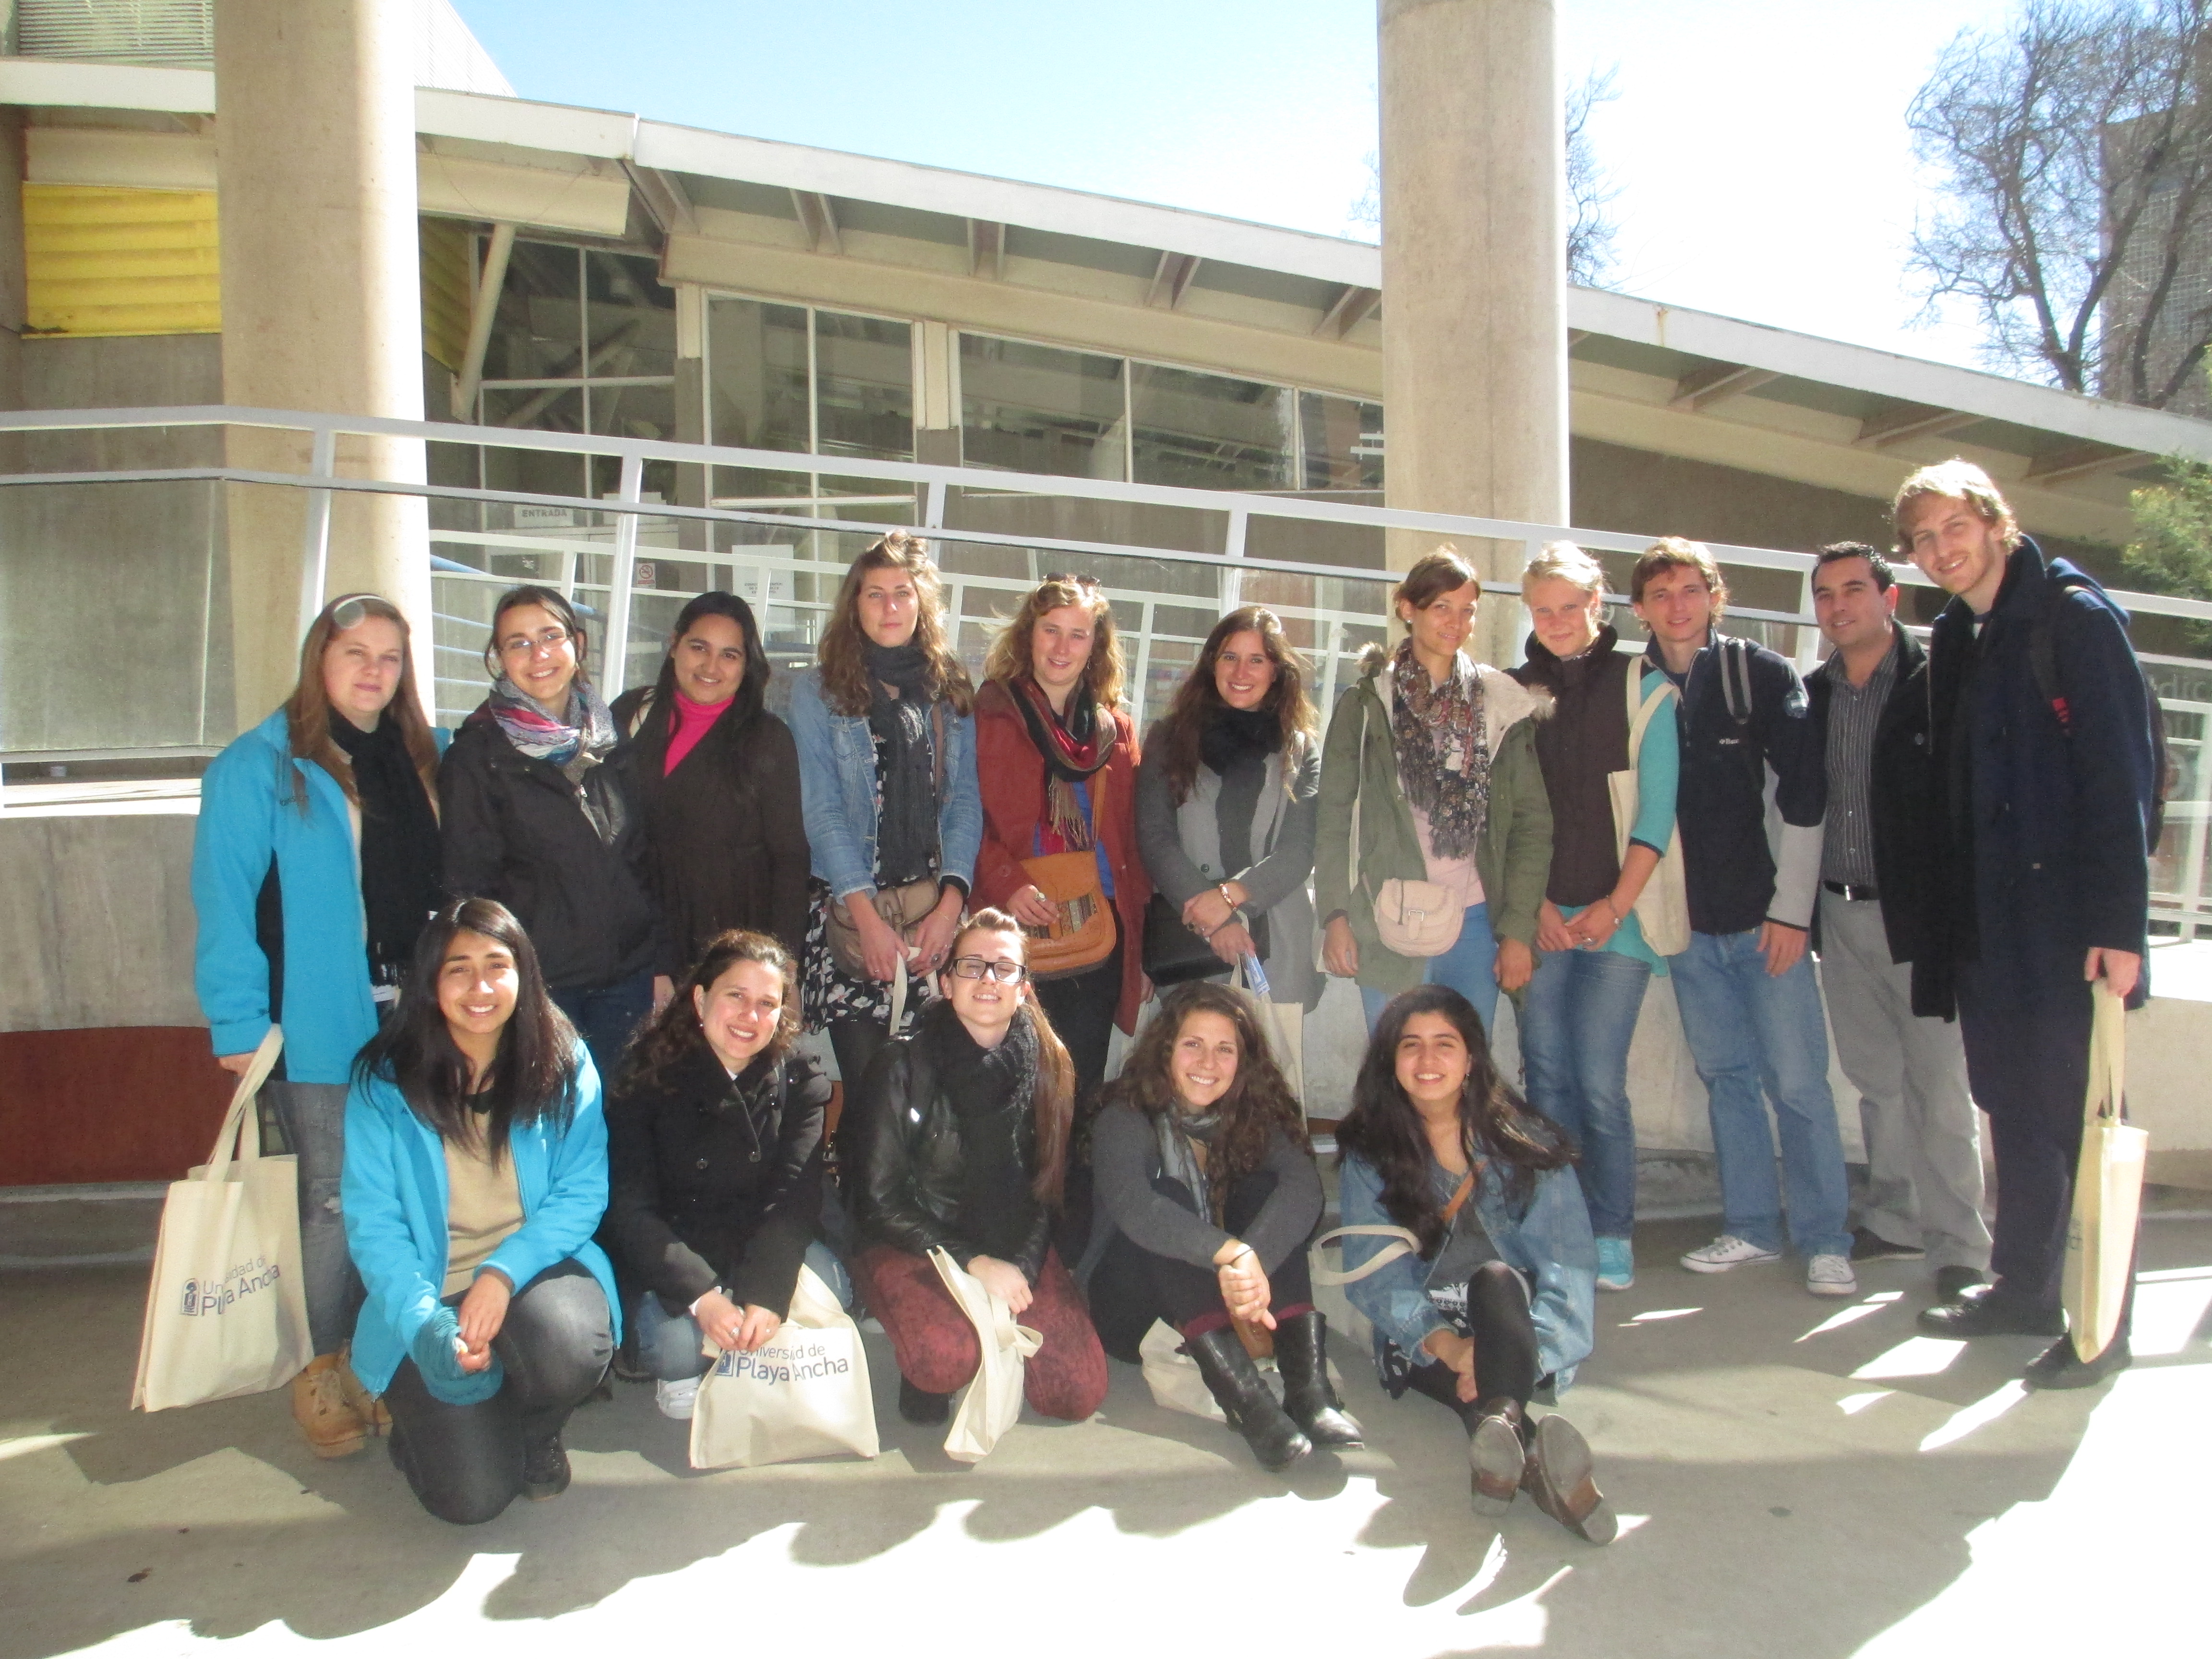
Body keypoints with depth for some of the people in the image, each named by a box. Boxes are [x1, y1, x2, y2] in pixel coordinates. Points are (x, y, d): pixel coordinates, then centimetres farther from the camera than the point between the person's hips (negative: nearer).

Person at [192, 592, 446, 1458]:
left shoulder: (421, 761, 11)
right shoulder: (260, 765, -6)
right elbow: (224, 899, -10)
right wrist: (239, 1022, -15)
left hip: (411, 1022, 5)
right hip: (318, 1028, -5)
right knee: (334, 1200, 3)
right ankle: (321, 1371, 21)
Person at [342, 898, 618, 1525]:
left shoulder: (564, 1062, -5)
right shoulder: (383, 1081, -7)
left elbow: (583, 1190, -6)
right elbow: (373, 1222, -9)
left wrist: (504, 1272, -22)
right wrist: (428, 1323, -24)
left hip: (537, 1269, 1)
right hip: (432, 1292, -1)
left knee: (570, 1351, -34)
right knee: (471, 1497, -15)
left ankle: (539, 1433, 6)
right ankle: (422, 1420, 24)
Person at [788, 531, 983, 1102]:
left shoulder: (952, 693, 12)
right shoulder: (818, 692, 4)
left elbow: (966, 802, 6)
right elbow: (821, 811, -3)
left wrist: (952, 902, -7)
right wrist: (867, 915, -11)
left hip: (936, 914, 2)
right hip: (850, 915, -2)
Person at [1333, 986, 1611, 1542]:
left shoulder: (1522, 1141, 0)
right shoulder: (1368, 1153, 1)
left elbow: (1568, 1260, -9)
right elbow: (1373, 1273, -9)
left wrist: (1528, 1346, -27)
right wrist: (1446, 1345, -27)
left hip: (1513, 1321, -1)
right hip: (1421, 1338, 1)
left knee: (1496, 1280, -34)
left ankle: (1502, 1423, -61)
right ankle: (1534, 1454, -58)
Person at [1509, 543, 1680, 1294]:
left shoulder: (1644, 687, 4)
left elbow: (1656, 809, -1)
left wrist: (1616, 905, -8)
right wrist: (1534, 903, -4)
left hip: (1615, 917, -2)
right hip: (1536, 918, 2)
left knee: (1599, 1084, -7)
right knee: (1547, 1080, 3)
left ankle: (1612, 1237, 5)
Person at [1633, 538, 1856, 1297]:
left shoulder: (1762, 674, -3)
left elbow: (1804, 797, -4)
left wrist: (1791, 908, -8)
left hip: (1764, 916, -2)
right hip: (1686, 922, 3)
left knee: (1797, 1079, -2)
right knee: (1725, 1076, 11)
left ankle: (1825, 1239, 9)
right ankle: (1751, 1226, 22)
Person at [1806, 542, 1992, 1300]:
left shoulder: (1936, 684, -6)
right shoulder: (1813, 693, 9)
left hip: (1919, 914, -5)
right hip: (1841, 912, 5)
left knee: (1939, 1082, -1)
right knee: (1876, 1079, 14)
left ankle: (1958, 1245, 8)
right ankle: (1894, 1222, 26)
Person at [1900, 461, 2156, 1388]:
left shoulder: (2073, 616, -6)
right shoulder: (1954, 643, 15)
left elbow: (2123, 770, -13)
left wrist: (2120, 922, -19)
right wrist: (1944, 920, 9)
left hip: (2066, 921, -7)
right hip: (1986, 925, 7)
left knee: (2075, 1115, -2)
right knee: (2015, 1113, 14)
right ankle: (2022, 1289, 25)